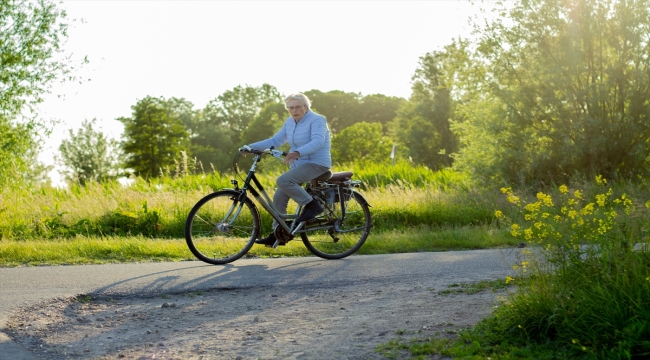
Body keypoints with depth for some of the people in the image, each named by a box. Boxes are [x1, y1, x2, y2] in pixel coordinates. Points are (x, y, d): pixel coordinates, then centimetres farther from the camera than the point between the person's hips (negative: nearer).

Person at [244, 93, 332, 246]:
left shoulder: (317, 120, -12)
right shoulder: (290, 122, 10)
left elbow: (318, 141, -28)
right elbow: (275, 140, 10)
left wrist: (298, 152, -44)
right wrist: (251, 147, -2)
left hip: (316, 164, -8)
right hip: (298, 165, 8)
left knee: (282, 181, -27)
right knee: (279, 197, 0)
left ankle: (312, 205, -16)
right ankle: (277, 234, 8)